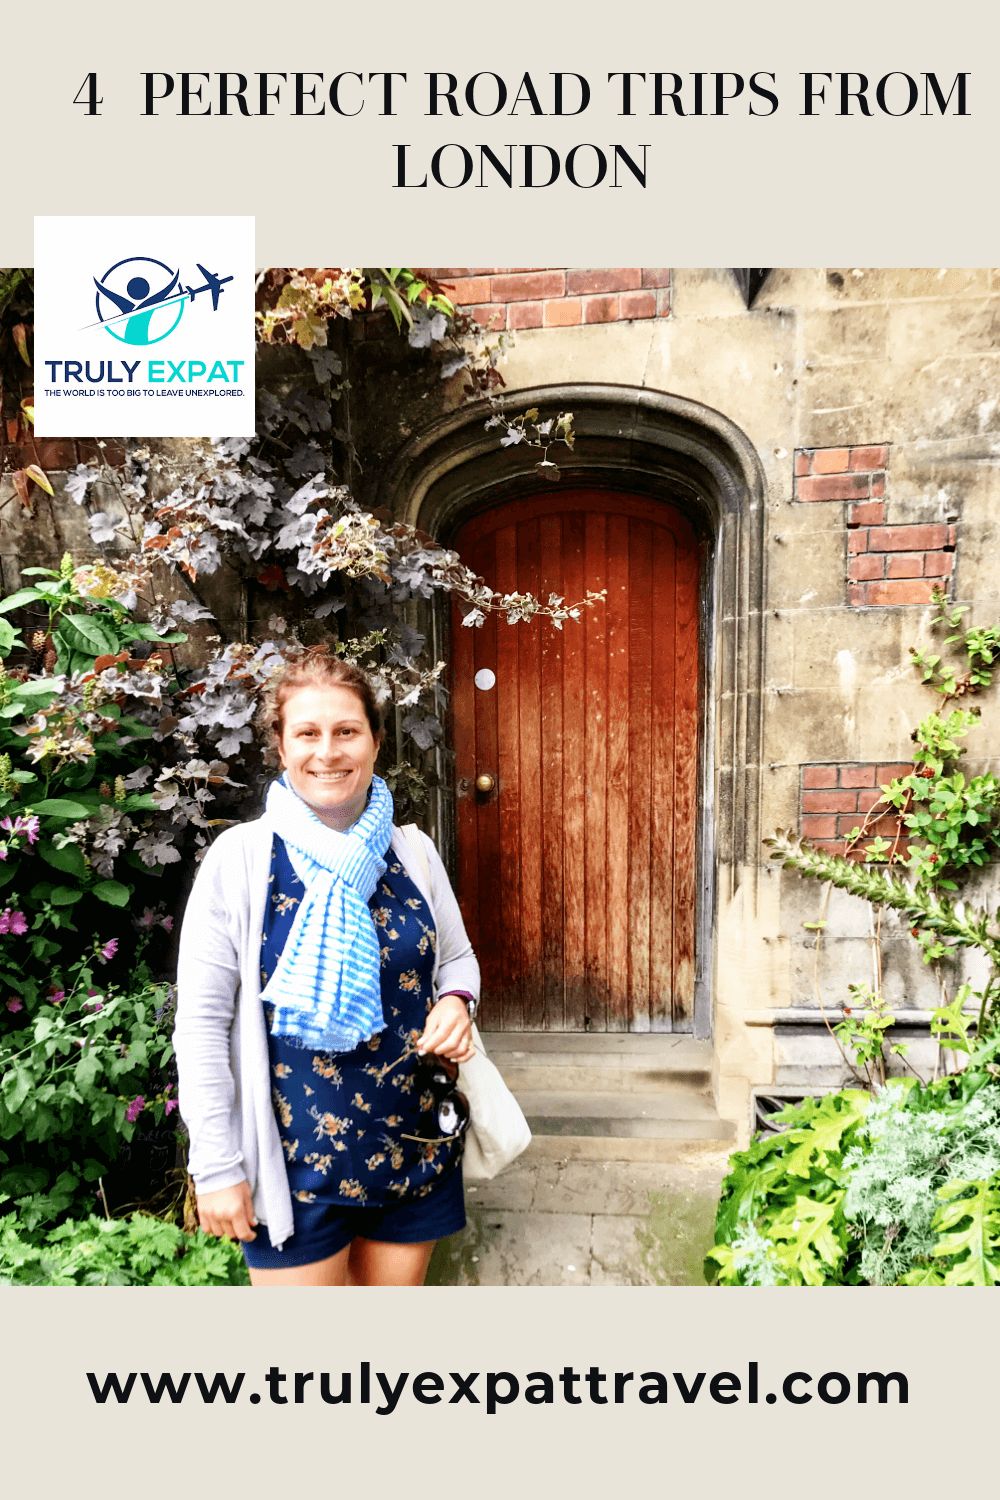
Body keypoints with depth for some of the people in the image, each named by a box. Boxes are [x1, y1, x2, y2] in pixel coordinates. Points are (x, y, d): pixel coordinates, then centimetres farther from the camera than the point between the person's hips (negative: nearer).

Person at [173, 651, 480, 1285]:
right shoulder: (241, 856, -10)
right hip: (295, 1156, -3)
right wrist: (217, 1165, -10)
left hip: (415, 1142, 4)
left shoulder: (413, 853, 0)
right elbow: (201, 1018, -9)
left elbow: (457, 958, 15)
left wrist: (456, 1002, -9)